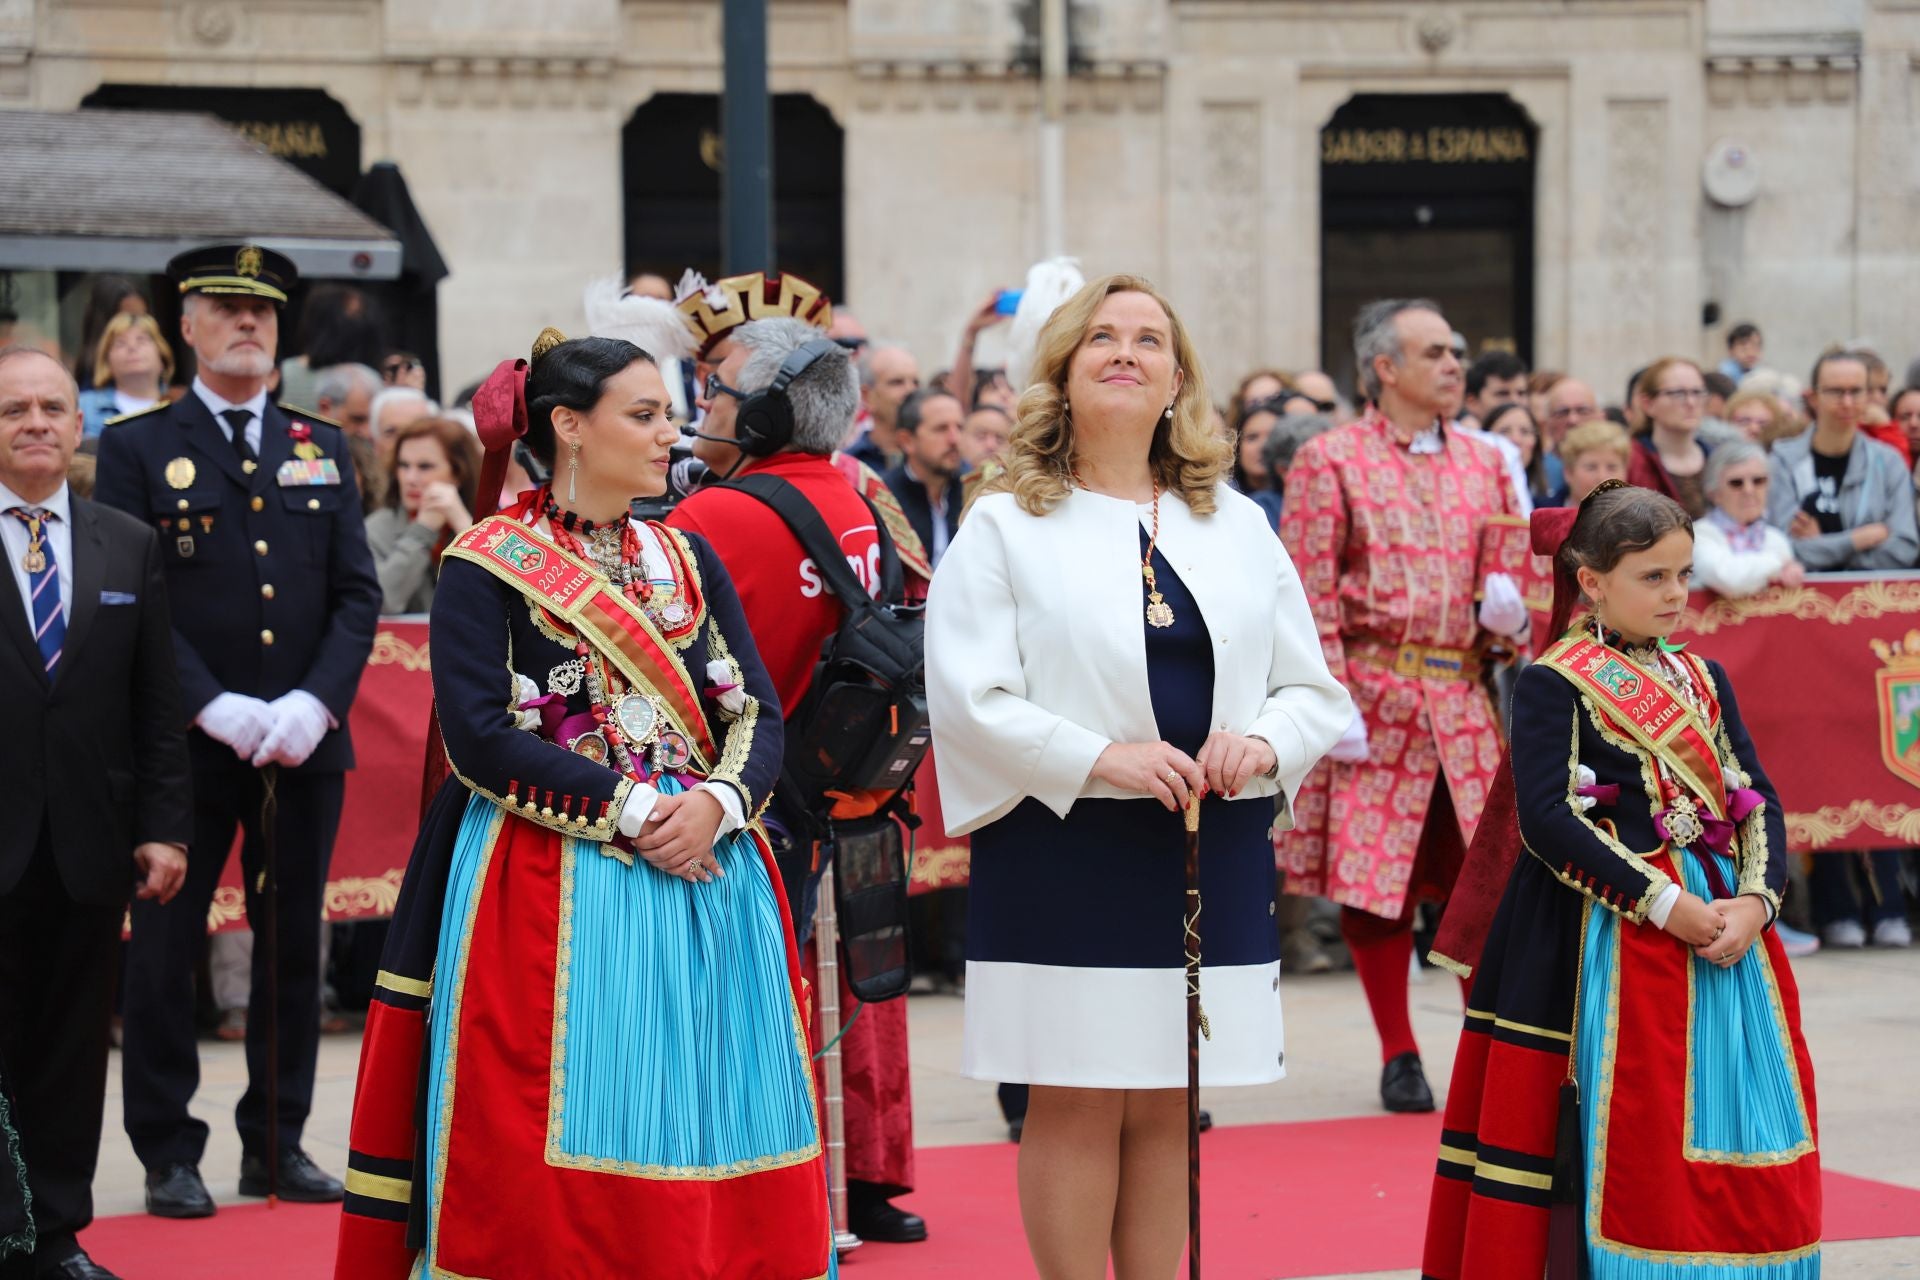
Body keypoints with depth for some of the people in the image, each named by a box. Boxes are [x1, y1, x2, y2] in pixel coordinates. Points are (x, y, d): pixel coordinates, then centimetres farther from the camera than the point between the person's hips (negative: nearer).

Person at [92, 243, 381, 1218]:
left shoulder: (322, 450, 13)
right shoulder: (138, 449, 2)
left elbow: (358, 594, 7)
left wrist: (315, 703, -9)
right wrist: (214, 708, -16)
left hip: (305, 742, 3)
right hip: (186, 745, -3)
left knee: (294, 946, 8)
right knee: (164, 947, 0)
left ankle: (278, 1144, 17)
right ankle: (169, 1154, 9)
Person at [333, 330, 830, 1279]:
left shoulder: (688, 560, 13)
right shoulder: (486, 563, -2)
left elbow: (759, 713, 8)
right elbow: (479, 736, -11)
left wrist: (716, 801, -12)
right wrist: (629, 809, -15)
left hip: (704, 874, 5)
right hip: (550, 891, -5)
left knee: (701, 1128, 3)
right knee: (552, 1154, -5)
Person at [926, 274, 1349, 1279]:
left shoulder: (1236, 525, 13)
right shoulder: (1004, 526, 1)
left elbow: (1314, 689, 11)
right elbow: (967, 698, -9)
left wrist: (1265, 744, -11)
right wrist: (1098, 758, -20)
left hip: (1214, 853, 4)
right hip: (1065, 851, -4)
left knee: (1169, 1110, 8)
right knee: (1076, 1107, -1)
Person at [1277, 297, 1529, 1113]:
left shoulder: (1483, 464, 15)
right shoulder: (1330, 461, -1)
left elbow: (1514, 577, 21)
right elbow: (1310, 596, -7)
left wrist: (1512, 611, -2)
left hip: (1466, 701, 4)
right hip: (1374, 700, -4)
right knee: (1376, 880, 1)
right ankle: (1399, 1057, 12)